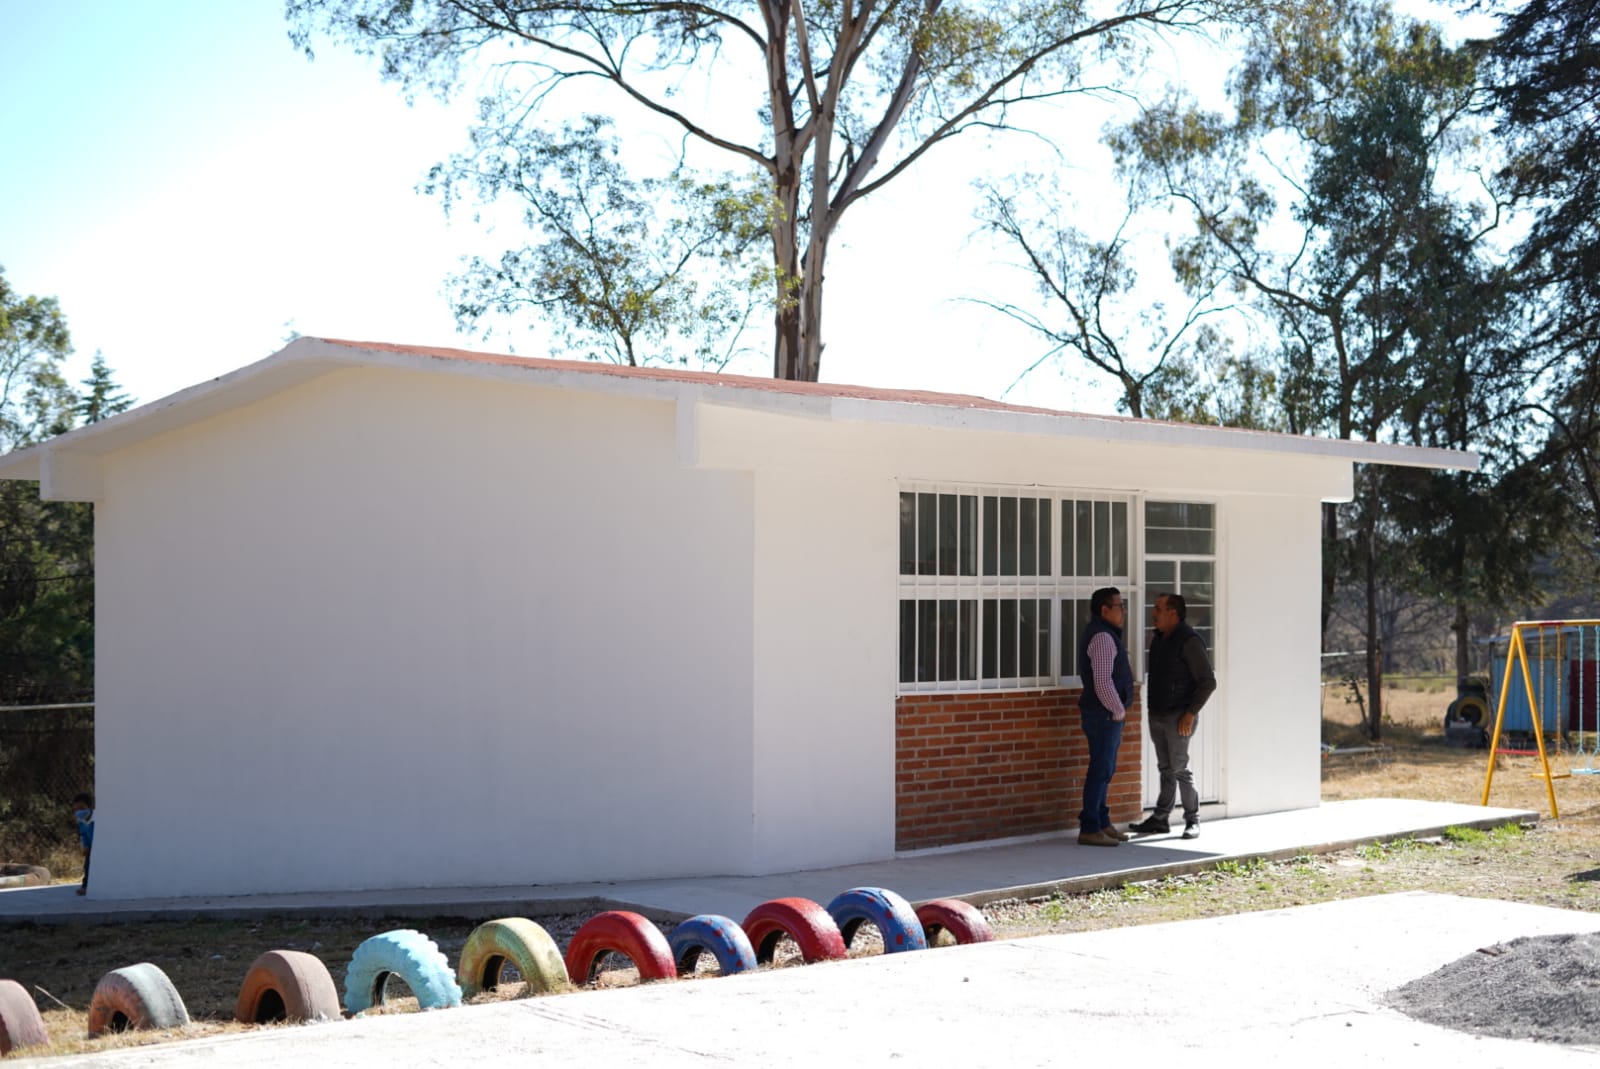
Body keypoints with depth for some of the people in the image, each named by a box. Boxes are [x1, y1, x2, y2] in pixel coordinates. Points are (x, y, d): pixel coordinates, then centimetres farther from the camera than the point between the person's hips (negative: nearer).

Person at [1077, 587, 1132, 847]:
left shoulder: (1106, 634, 17)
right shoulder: (1101, 637, -17)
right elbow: (1103, 681, -23)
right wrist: (1118, 710, -15)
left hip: (1107, 715, 11)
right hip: (1104, 715, -11)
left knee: (1105, 770, 15)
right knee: (1101, 770, -8)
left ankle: (1102, 823, 23)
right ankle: (1090, 829, -6)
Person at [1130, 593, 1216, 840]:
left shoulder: (1189, 641, -14)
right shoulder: (1158, 639, 11)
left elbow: (1208, 682, -15)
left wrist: (1190, 713, -17)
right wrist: (1151, 710, 15)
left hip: (1178, 717, -8)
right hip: (1157, 715, 8)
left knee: (1179, 768, -4)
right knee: (1165, 769, 11)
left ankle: (1193, 820, 6)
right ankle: (1160, 819, 15)